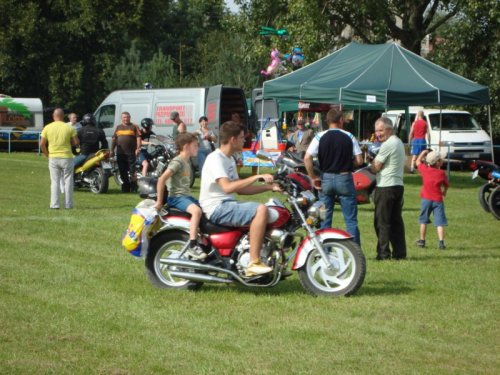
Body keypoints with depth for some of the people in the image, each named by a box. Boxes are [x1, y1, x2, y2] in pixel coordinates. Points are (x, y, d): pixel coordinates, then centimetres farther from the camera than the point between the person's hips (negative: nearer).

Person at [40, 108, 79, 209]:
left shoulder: (48, 128, -2)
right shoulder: (69, 128, -6)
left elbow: (42, 144, -3)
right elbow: (76, 142, -5)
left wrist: (47, 154, 10)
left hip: (53, 158, 1)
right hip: (67, 157, -1)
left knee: (55, 182, 7)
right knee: (68, 181, 7)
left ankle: (54, 204, 2)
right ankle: (68, 204, 7)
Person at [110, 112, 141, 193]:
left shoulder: (134, 127, 4)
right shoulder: (118, 127, 18)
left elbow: (138, 138, -3)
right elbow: (114, 139, 19)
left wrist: (138, 148, -13)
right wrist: (112, 150, 13)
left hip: (131, 153, -5)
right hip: (120, 153, 5)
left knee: (132, 171, -9)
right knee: (122, 172, 8)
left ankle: (133, 188, -2)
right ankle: (125, 188, 16)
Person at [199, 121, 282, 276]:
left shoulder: (229, 160, 18)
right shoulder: (215, 158, -13)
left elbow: (240, 188, 20)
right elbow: (227, 187, -26)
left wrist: (269, 187, 11)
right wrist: (257, 177, -24)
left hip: (228, 204, 10)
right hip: (217, 208, -10)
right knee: (261, 210, -27)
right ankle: (253, 263, -29)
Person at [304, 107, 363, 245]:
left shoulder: (320, 137, -3)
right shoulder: (349, 137, -3)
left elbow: (307, 158, -12)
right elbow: (359, 161, -5)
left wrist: (313, 178, -3)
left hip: (326, 178, 1)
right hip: (345, 179, -1)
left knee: (325, 219, 8)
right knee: (351, 220, 3)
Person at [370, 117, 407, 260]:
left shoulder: (387, 145, -14)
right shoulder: (399, 142, 17)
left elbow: (375, 168, -14)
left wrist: (373, 158, 7)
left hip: (386, 187, -9)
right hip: (398, 185, 9)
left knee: (382, 222, -5)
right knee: (396, 221, 10)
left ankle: (383, 253, -7)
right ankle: (400, 252, 10)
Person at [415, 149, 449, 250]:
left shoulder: (424, 169, 0)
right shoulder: (441, 173, -6)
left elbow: (418, 161, 18)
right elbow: (446, 185, 1)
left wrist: (423, 153, 30)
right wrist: (444, 193, 21)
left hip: (426, 199, 2)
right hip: (438, 200, -2)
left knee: (423, 221, 16)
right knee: (440, 222, -4)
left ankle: (422, 240, 21)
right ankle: (441, 242, -16)